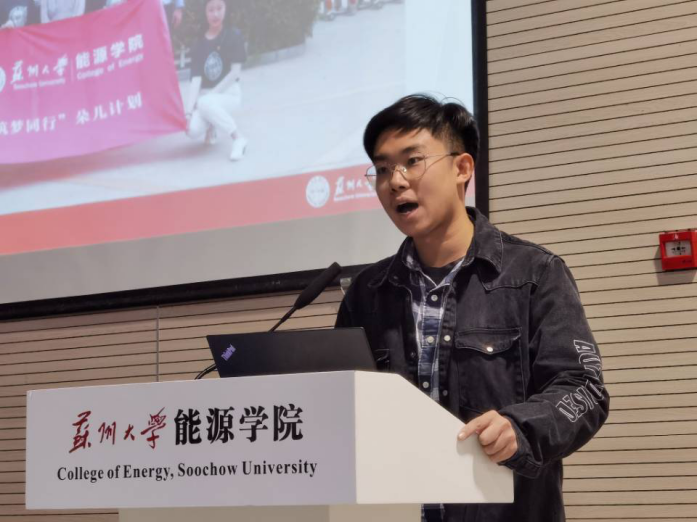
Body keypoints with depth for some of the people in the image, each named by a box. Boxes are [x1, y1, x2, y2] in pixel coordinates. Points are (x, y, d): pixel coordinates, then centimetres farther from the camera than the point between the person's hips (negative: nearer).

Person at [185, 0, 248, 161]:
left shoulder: (233, 36, -4)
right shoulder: (199, 45, 3)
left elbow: (235, 71, -8)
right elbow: (196, 80, -4)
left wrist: (212, 94, -16)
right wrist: (188, 113, -15)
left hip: (229, 93, -3)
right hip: (206, 96, 3)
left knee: (205, 102, -37)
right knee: (193, 129, -26)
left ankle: (238, 138, -21)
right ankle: (211, 127, 11)